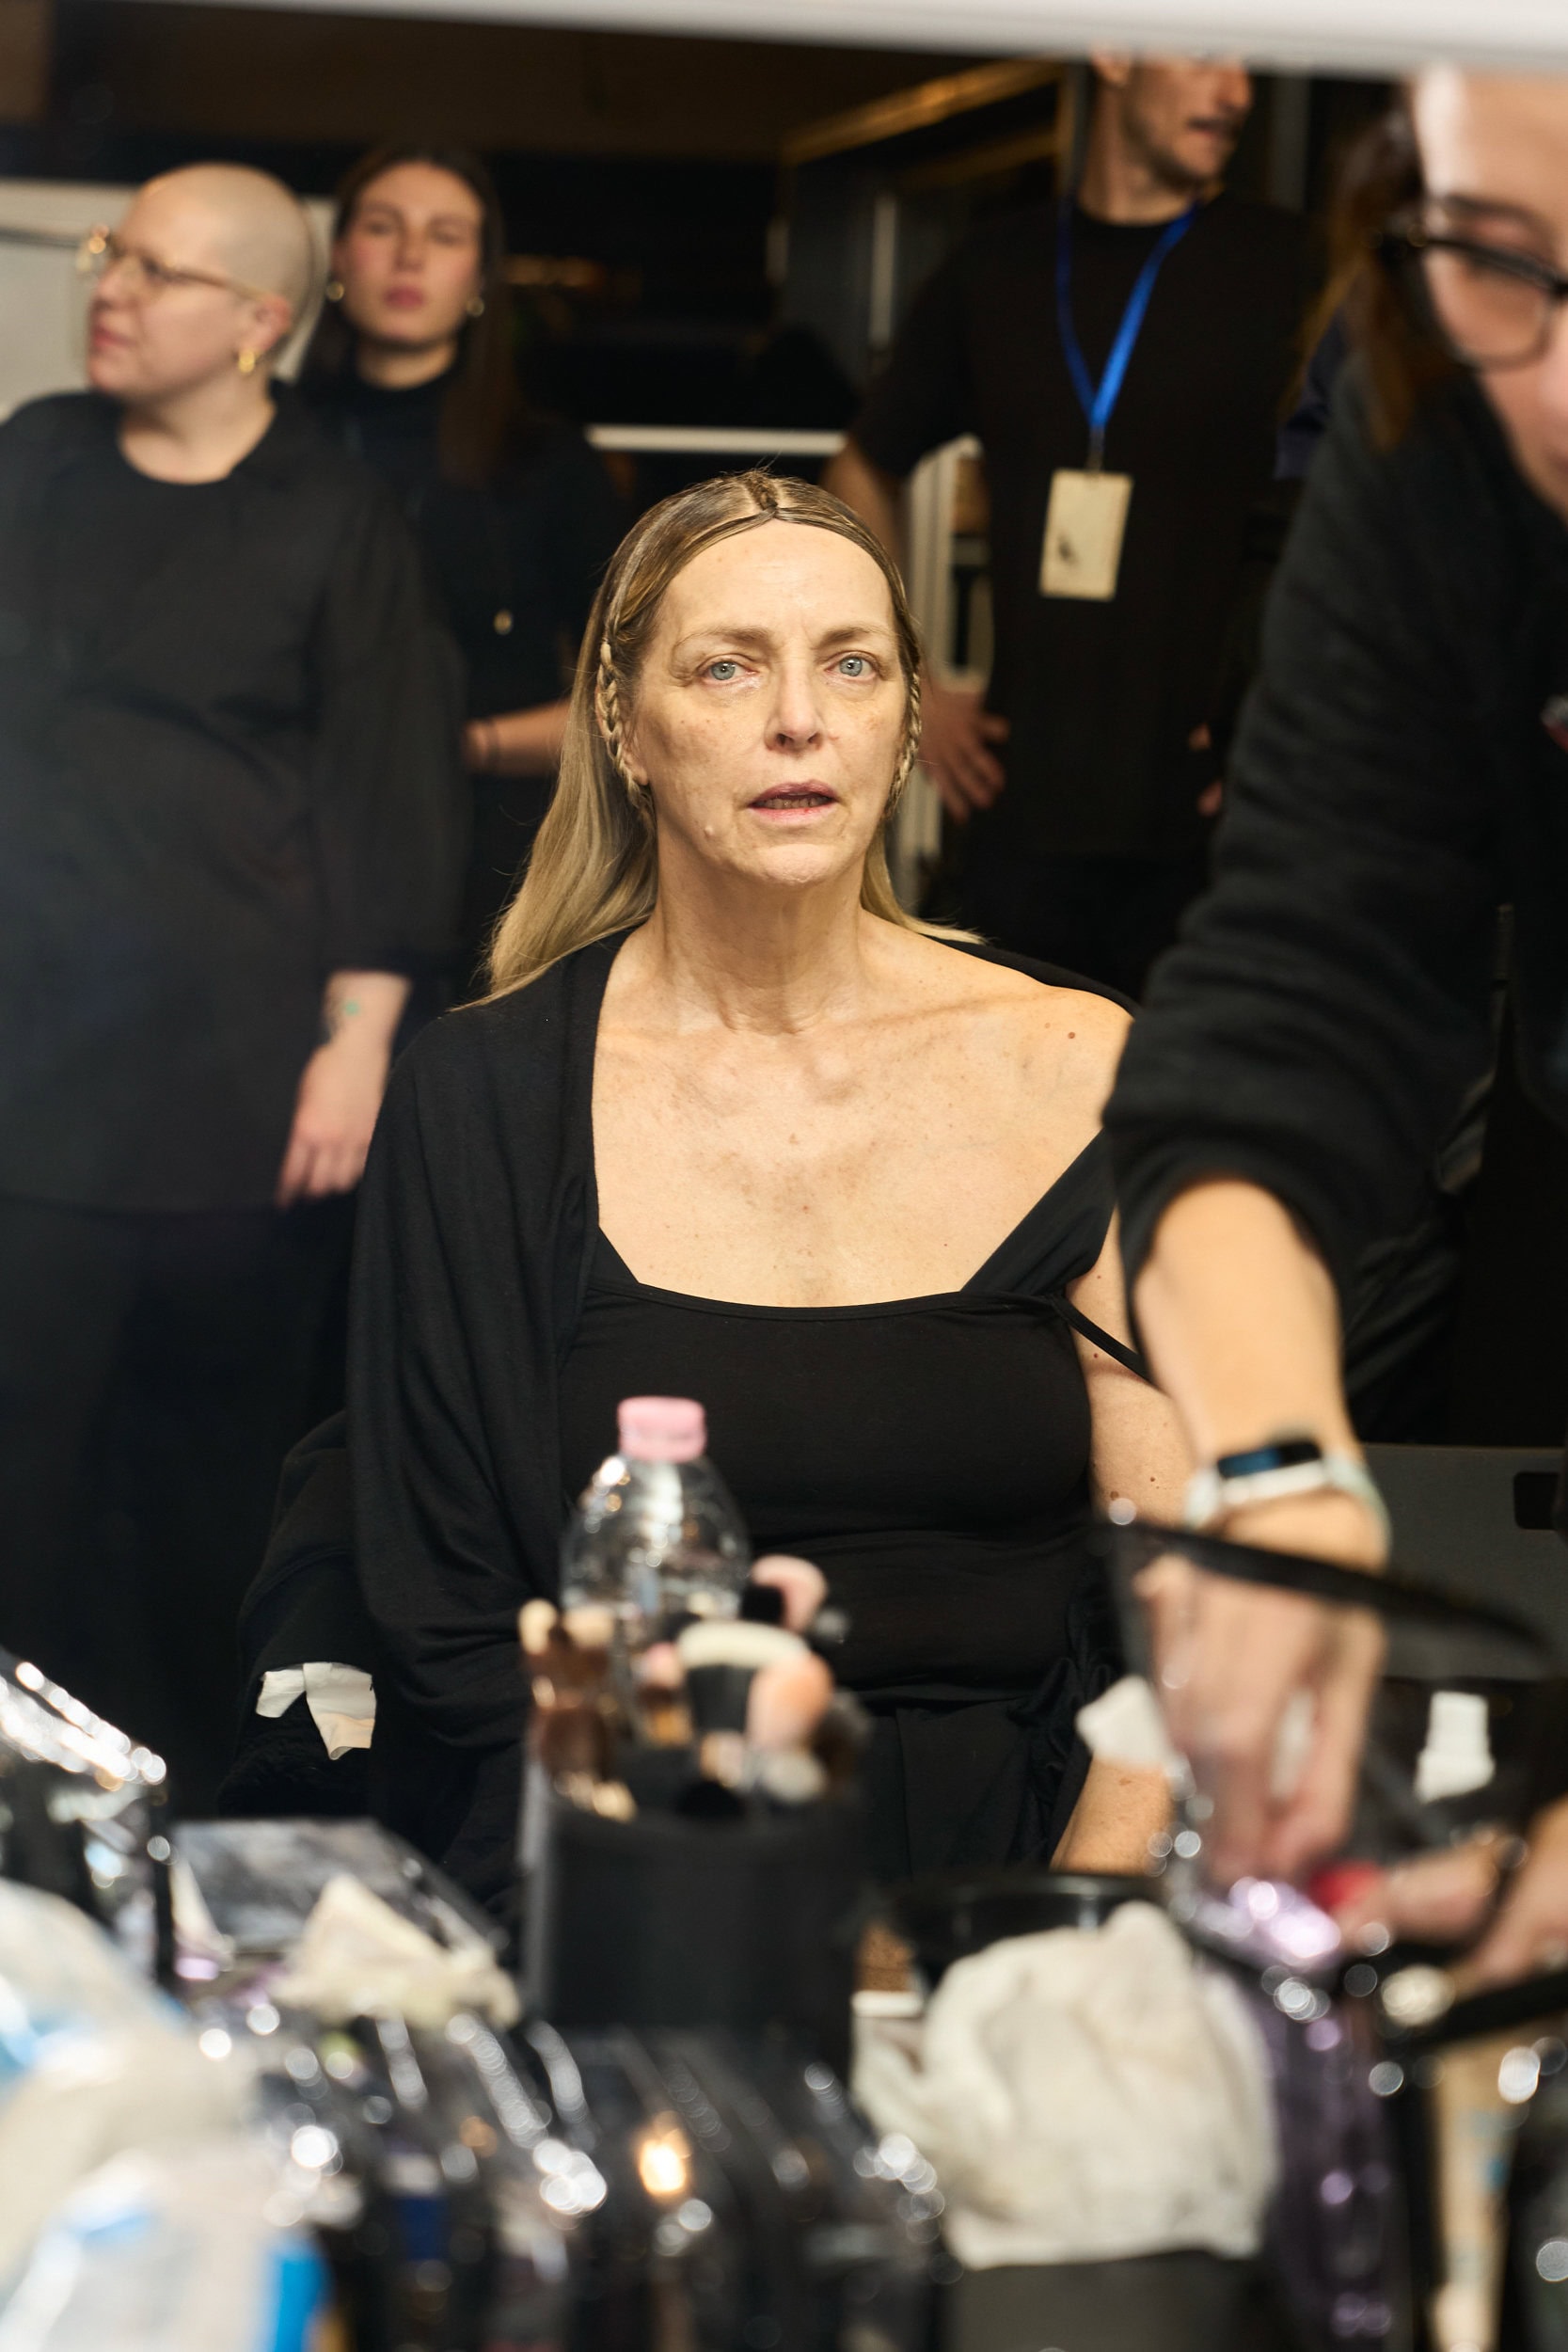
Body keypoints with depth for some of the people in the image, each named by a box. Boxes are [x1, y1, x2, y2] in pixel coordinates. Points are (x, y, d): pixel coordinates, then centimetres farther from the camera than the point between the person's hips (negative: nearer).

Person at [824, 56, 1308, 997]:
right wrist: (907, 690, 14)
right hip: (1020, 818, 3)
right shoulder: (996, 271, 10)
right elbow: (865, 474, 23)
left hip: (1202, 827, -3)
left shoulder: (1287, 265, -2)